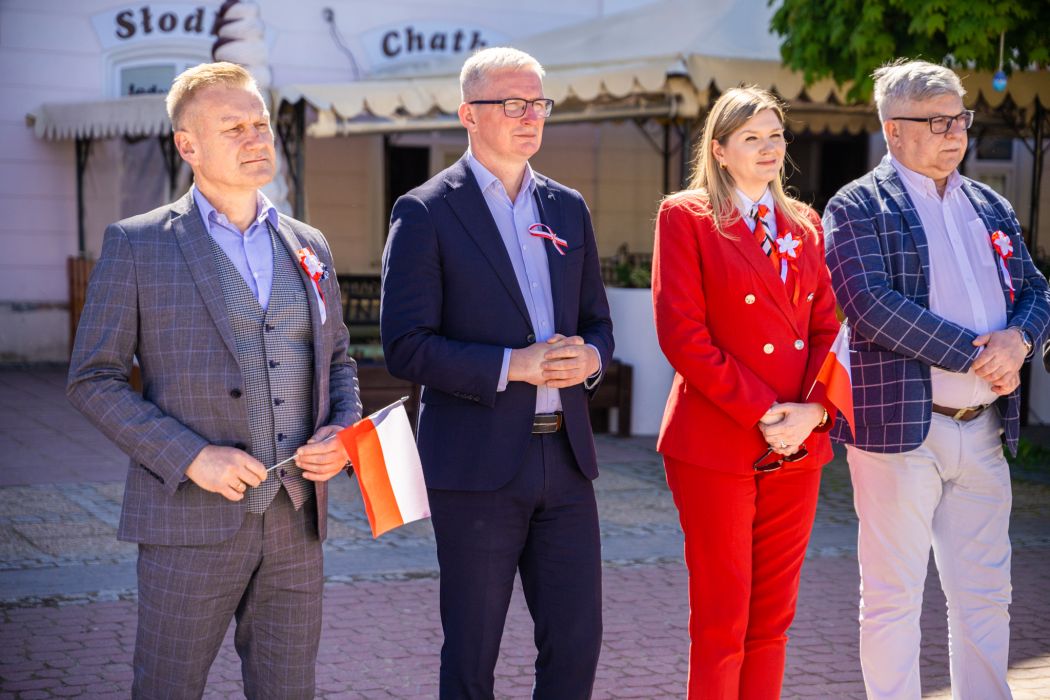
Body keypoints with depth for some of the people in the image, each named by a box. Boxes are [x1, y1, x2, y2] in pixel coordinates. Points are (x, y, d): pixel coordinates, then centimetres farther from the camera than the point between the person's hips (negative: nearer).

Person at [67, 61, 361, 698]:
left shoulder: (308, 246, 12)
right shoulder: (136, 245, -2)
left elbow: (337, 361, 21)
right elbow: (94, 380, -4)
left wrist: (342, 432, -1)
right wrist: (191, 457, -15)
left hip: (295, 521, 4)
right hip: (192, 522, -4)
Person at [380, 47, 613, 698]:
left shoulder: (569, 208, 13)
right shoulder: (425, 212, -5)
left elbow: (597, 321, 18)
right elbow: (406, 346, -11)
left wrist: (590, 358, -6)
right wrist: (511, 365, -19)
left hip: (565, 456, 5)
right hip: (479, 465, -5)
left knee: (577, 643, 8)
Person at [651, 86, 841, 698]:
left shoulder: (805, 224, 15)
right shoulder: (686, 217, -1)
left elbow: (828, 327, 11)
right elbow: (682, 332, -10)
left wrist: (814, 411, -7)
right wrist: (760, 414, -14)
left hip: (798, 448, 5)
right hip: (718, 444, -5)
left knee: (773, 618, 9)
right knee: (721, 622, -1)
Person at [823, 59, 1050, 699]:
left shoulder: (990, 207, 16)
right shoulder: (858, 207, -4)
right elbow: (871, 304, -17)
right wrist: (975, 355, -17)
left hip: (983, 429, 6)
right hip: (900, 425, -6)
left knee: (986, 593, 13)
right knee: (893, 596, 2)